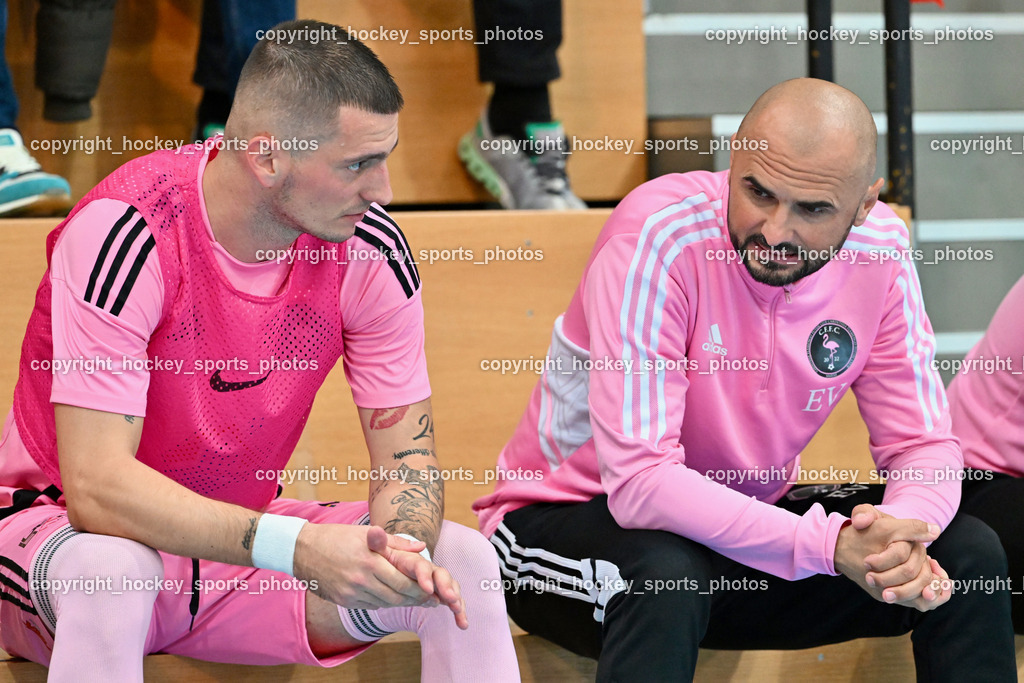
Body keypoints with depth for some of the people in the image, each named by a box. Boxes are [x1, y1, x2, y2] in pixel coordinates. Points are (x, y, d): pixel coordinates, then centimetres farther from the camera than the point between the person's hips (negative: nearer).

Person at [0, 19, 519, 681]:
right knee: (110, 572, -39)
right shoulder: (126, 233, -28)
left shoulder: (372, 248, -12)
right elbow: (95, 486, -33)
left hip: (241, 532, 5)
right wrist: (297, 547, -43)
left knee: (464, 562, -15)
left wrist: (402, 548, -31)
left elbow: (407, 453, -6)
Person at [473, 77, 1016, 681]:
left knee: (968, 553, -10)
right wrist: (829, 543, -41)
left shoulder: (878, 251, -10)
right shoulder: (657, 239, -28)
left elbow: (923, 445, -6)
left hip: (744, 525, 6)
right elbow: (639, 481, -33)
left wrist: (904, 532, -31)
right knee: (668, 576, -39)